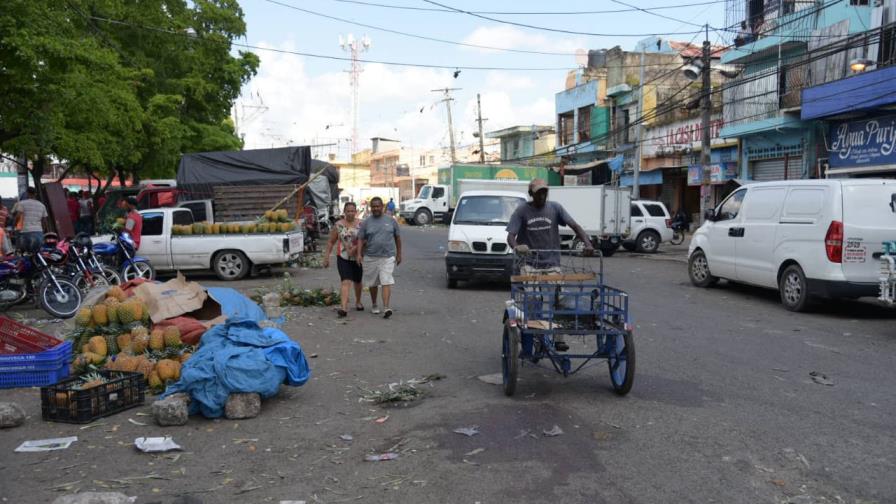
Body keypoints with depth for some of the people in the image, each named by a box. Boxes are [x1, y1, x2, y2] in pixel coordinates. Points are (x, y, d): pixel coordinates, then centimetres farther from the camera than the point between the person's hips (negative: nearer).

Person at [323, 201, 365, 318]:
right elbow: (331, 242, 4)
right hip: (343, 258, -2)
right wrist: (326, 256, 0)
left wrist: (356, 248, -21)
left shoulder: (361, 224, -1)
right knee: (346, 282, -16)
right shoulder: (338, 225, -1)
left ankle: (358, 302, 42)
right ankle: (344, 308, -24)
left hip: (357, 258, 2)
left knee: (357, 282, 18)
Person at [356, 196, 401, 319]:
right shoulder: (366, 223, 4)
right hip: (370, 257, 1)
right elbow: (360, 239, 0)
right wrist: (359, 254, -13)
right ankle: (374, 305, 32)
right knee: (372, 284, 13)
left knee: (386, 282, -13)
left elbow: (397, 238, 12)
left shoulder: (391, 221, 6)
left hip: (388, 257, -1)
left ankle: (386, 308, -19)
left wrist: (399, 254, 11)